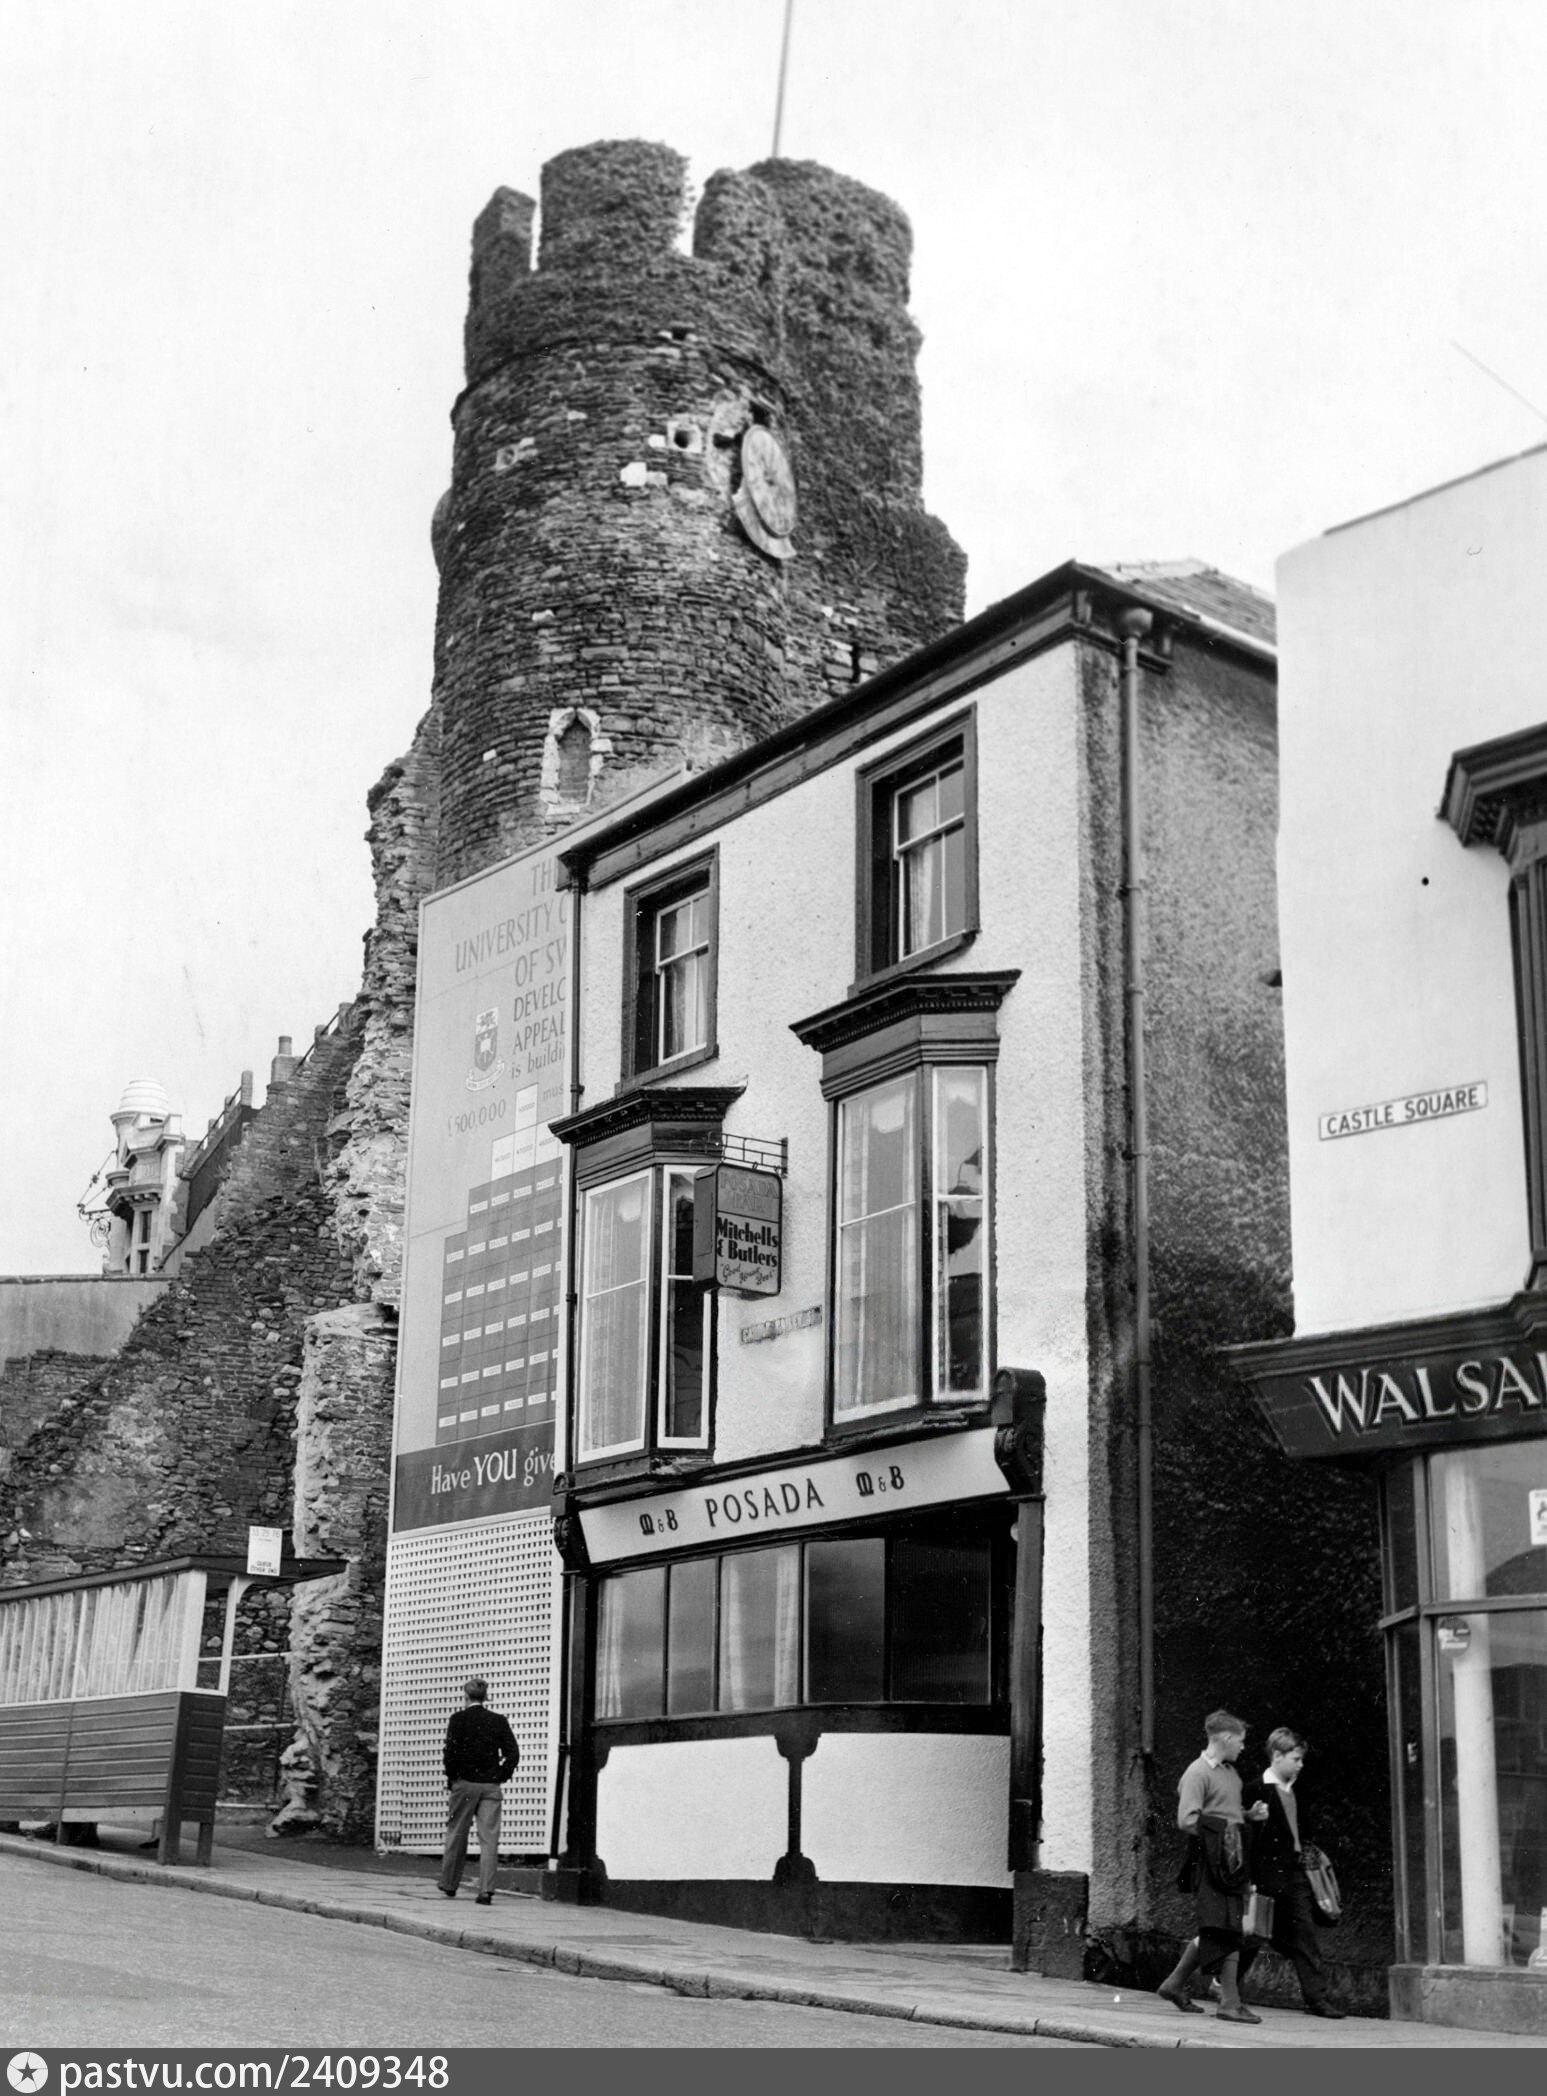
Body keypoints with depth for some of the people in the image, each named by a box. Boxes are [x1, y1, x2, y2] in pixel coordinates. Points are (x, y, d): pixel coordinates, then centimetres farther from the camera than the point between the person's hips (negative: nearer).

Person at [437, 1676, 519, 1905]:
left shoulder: (458, 1718, -4)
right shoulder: (499, 1721, 4)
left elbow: (451, 1751, -10)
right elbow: (513, 1753, 0)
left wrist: (451, 1777, 2)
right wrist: (502, 1774, 8)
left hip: (465, 1783, -2)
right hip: (491, 1785, 2)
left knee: (457, 1835, 12)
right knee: (489, 1838, 0)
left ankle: (449, 1885, 23)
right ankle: (486, 1890, -8)